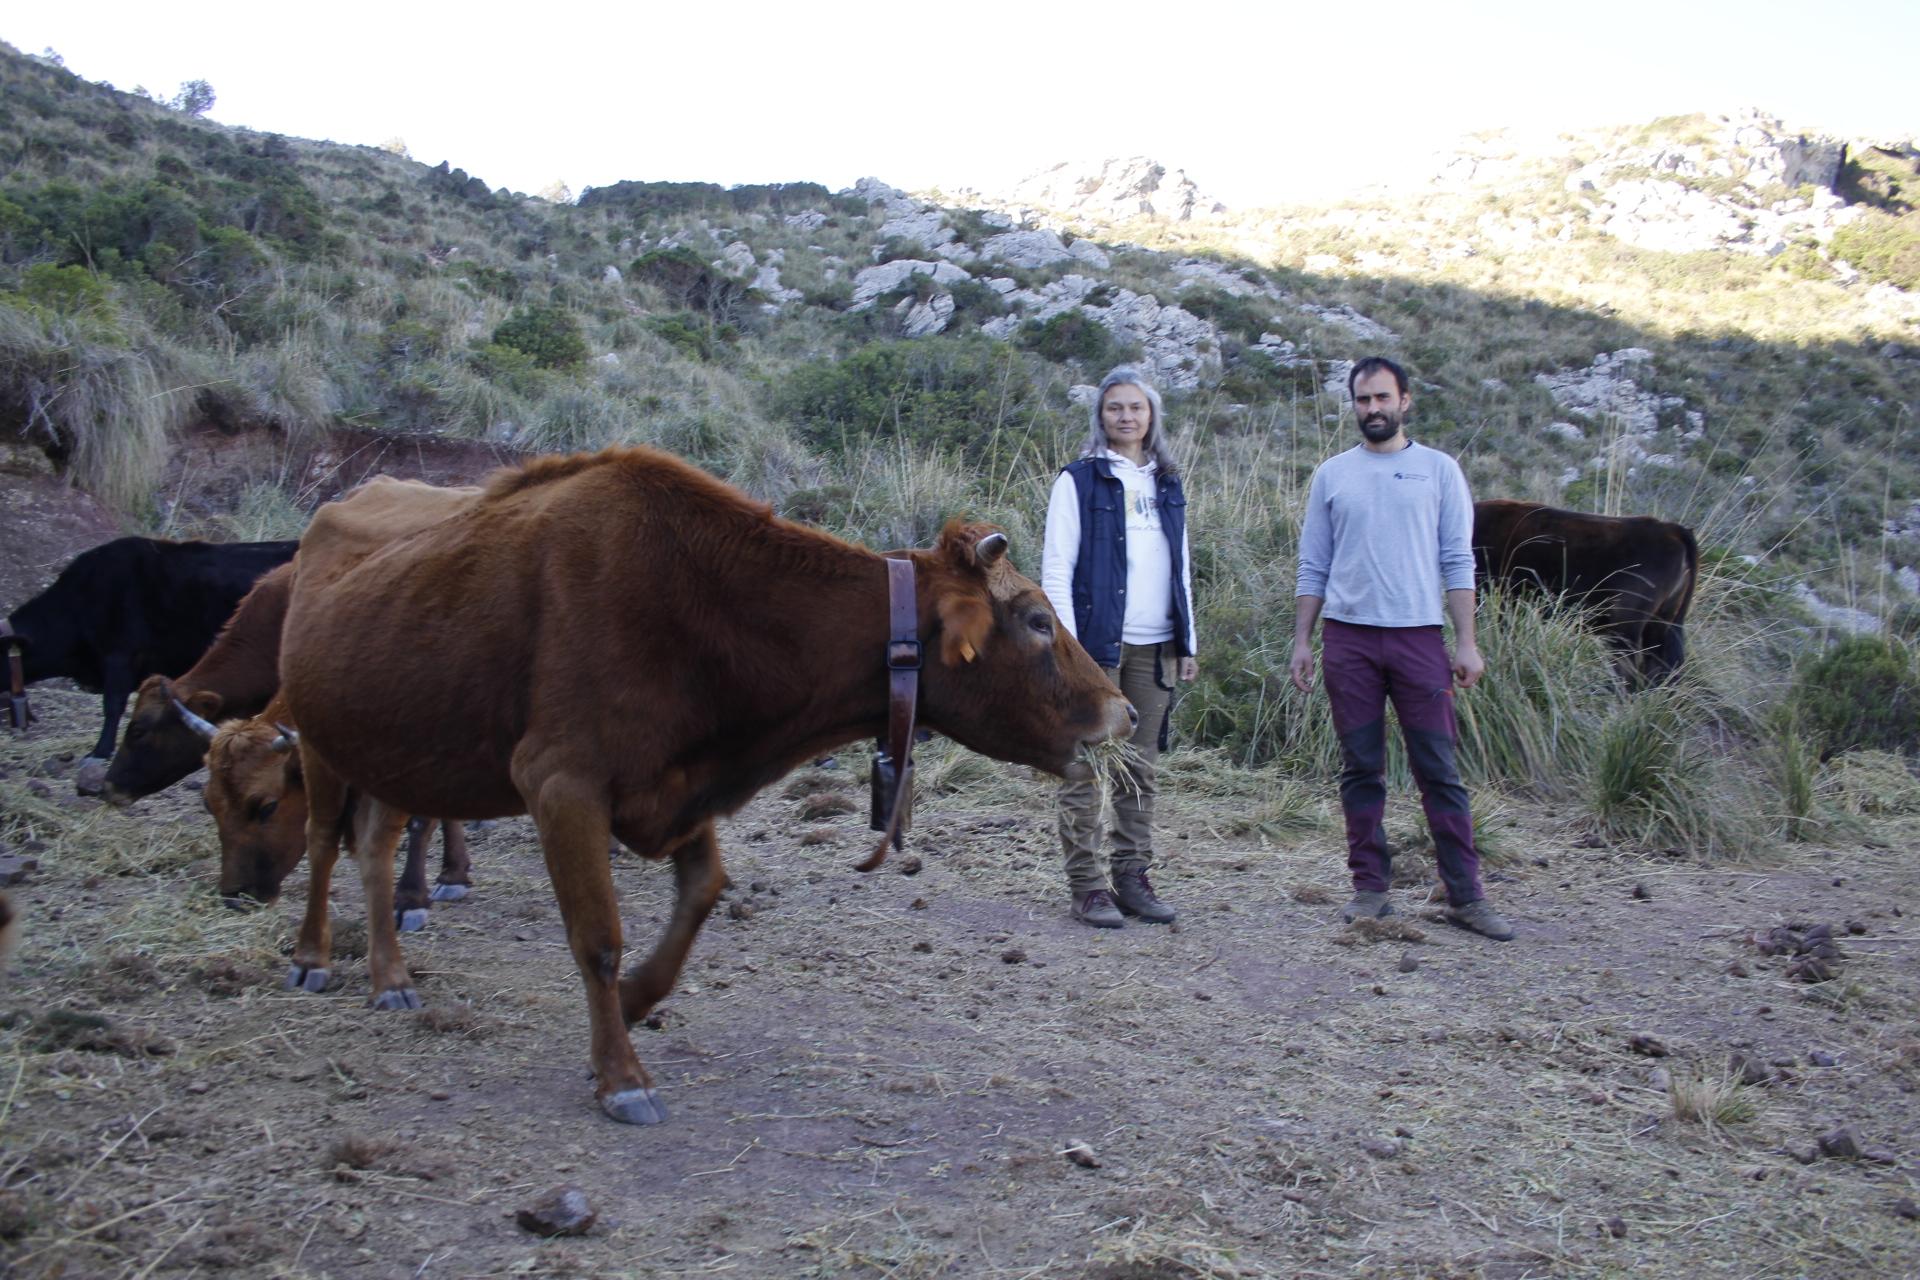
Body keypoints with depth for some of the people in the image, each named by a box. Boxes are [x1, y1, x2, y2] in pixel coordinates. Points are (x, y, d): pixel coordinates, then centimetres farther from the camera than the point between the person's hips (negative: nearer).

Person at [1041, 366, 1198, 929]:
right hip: (1097, 641, -5)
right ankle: (1087, 885, 4)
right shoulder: (1079, 479, -1)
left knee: (1141, 768, 9)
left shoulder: (1167, 483, 16)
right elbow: (1056, 566, -5)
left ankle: (1133, 877, 17)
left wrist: (1187, 642, 13)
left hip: (1155, 647, 5)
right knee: (1086, 765, -2)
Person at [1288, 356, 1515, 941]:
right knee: (1361, 770, 5)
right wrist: (1301, 641, 3)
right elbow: (1313, 569, 11)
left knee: (1439, 771, -2)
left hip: (1419, 636, -1)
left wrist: (1467, 641, -4)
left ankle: (1465, 895, 3)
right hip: (1348, 639, 2)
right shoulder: (1332, 475, 10)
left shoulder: (1438, 470, 6)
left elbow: (1457, 563, 3)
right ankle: (1371, 888, 13)